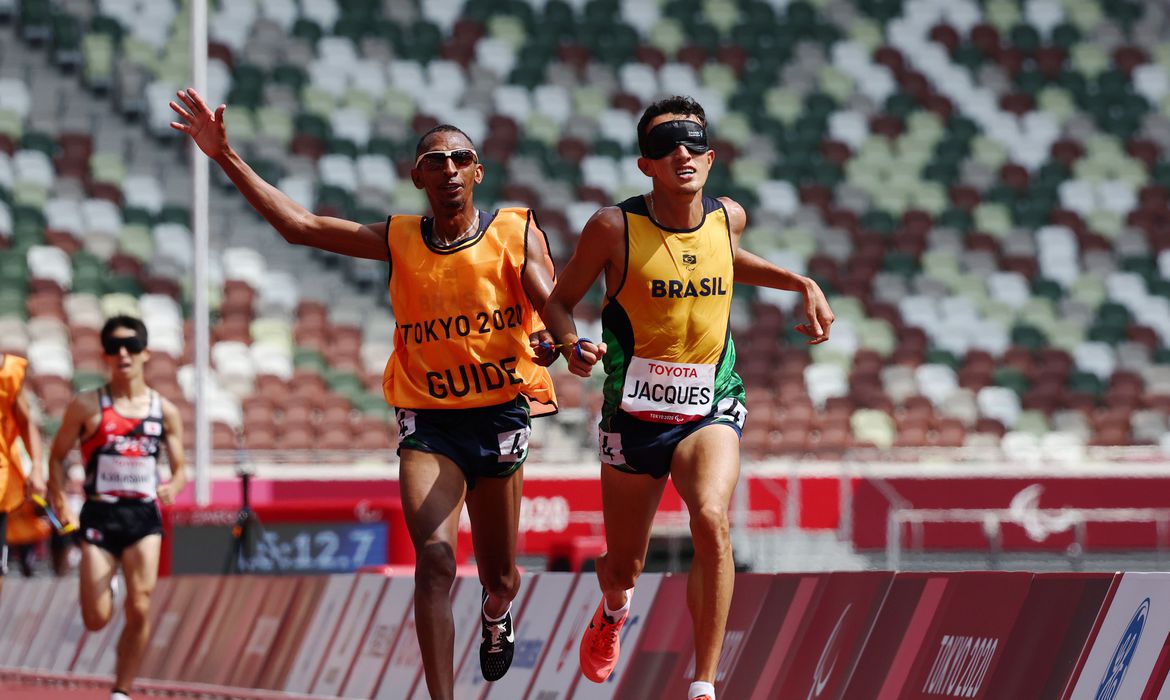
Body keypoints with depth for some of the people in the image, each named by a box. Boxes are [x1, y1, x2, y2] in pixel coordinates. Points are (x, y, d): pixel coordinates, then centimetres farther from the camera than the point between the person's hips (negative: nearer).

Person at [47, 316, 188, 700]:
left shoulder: (164, 411, 6)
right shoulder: (87, 406, 0)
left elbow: (180, 468, 11)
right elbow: (57, 456, 6)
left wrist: (173, 486, -12)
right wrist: (62, 506, -5)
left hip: (144, 514, 1)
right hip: (99, 514, -1)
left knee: (140, 609, -11)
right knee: (96, 620, -4)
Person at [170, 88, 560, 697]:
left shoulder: (517, 233, -1)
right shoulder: (399, 240, 3)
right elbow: (298, 225, 0)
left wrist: (553, 338, -39)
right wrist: (226, 157, -6)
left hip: (500, 416, 0)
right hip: (428, 422, 0)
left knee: (499, 577, 15)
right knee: (434, 561, -20)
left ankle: (496, 616, 54)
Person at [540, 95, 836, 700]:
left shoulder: (728, 217, -1)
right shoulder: (613, 228, -12)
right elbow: (559, 300, 1)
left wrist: (802, 285, 13)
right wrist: (572, 345, -20)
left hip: (709, 410, 1)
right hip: (633, 416, -1)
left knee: (711, 521, -29)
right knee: (624, 564, 13)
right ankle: (613, 611, 55)